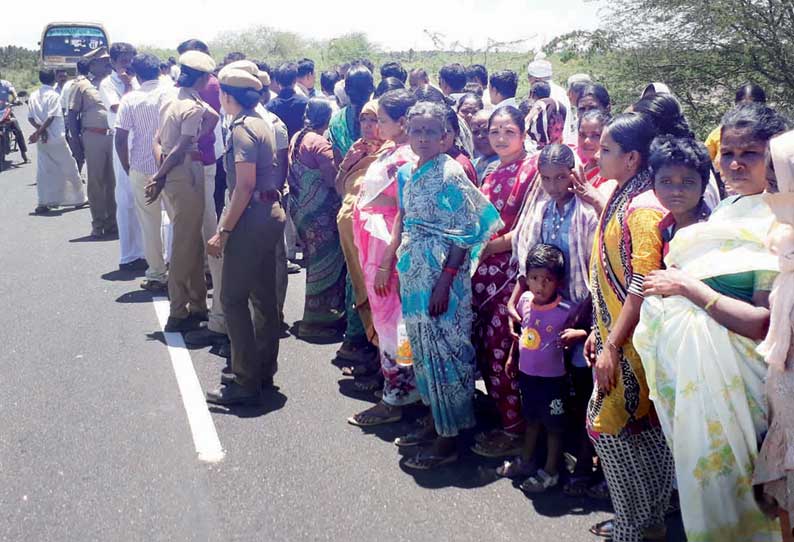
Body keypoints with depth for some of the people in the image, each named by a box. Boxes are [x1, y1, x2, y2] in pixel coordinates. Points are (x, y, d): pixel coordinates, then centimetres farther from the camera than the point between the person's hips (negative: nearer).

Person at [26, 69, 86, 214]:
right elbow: (51, 117, -19)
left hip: (42, 140, 5)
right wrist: (38, 132, -17)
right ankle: (78, 198, 13)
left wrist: (40, 130, -6)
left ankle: (43, 203, 5)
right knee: (69, 167, 7)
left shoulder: (33, 96, 7)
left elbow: (30, 118, 4)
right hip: (56, 138, -5)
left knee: (43, 171, 8)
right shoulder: (53, 95, -10)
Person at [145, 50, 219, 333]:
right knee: (186, 244, -1)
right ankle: (178, 313, 6)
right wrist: (159, 178, -10)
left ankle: (197, 304, 25)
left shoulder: (170, 101, 12)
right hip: (187, 175, -9)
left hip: (172, 175, 9)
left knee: (192, 242, 16)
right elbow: (181, 148, -18)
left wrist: (161, 174, 3)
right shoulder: (195, 107, -14)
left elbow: (158, 140, 10)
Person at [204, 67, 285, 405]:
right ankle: (264, 371, 25)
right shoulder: (262, 124, 14)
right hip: (271, 213, 10)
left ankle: (246, 382, -1)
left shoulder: (243, 128, -14)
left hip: (252, 218, -10)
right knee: (263, 296, 15)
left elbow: (245, 186, -21)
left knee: (234, 298, -5)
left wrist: (223, 231, -20)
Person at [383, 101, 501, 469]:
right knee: (422, 345, 14)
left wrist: (445, 280, -19)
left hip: (443, 272, -7)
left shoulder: (451, 174, -12)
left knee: (443, 348, -1)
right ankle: (435, 420, 30)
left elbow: (464, 233, -15)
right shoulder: (407, 173, 9)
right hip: (413, 270, 7)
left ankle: (448, 439, 9)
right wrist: (388, 262, 16)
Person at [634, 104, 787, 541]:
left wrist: (687, 287, -19)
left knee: (719, 485, 4)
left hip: (725, 373, -7)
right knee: (701, 470, 19)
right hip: (688, 360, 7)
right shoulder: (726, 211, 11)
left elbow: (766, 324, -22)